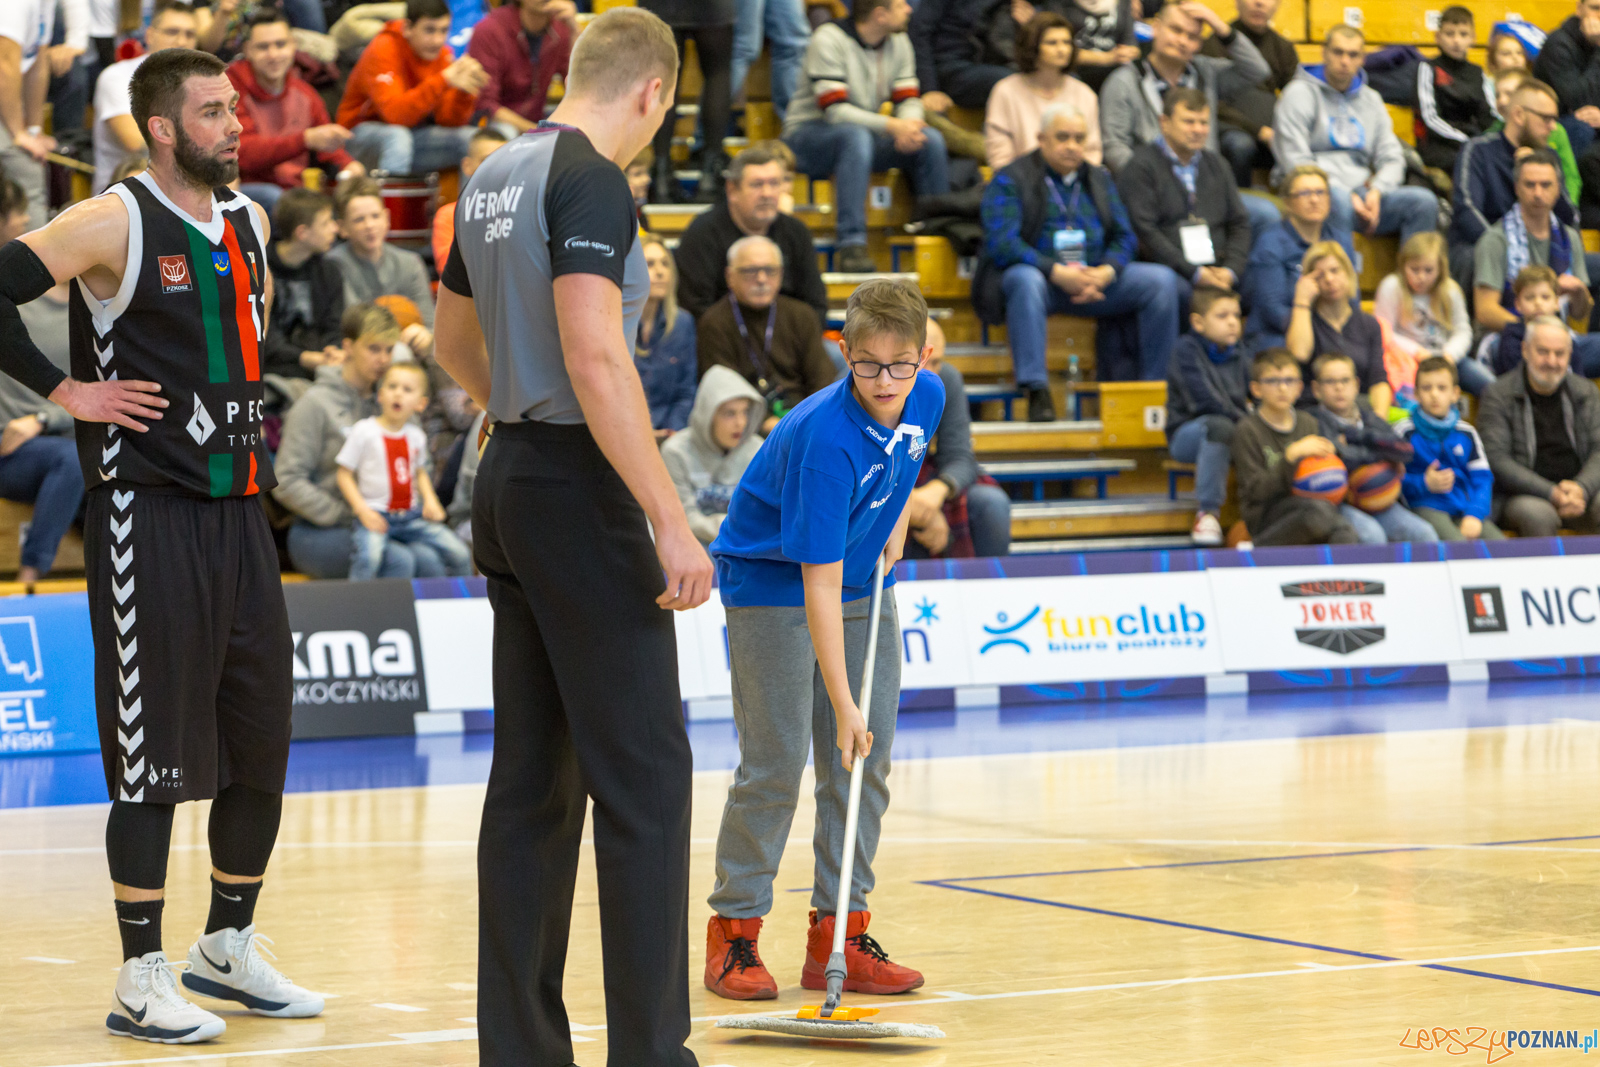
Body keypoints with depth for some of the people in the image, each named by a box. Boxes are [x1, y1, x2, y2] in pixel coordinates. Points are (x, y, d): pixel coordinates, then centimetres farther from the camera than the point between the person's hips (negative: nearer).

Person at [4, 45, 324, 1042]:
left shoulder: (251, 222, 11)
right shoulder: (115, 223, -11)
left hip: (240, 511, 7)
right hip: (148, 514, -7)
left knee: (263, 744, 11)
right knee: (156, 754, -4)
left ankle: (230, 948, 26)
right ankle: (142, 981, 4)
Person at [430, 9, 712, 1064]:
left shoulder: (494, 178, 13)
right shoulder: (591, 182, -14)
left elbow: (456, 342, 25)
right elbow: (593, 354, -24)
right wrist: (670, 521, -25)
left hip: (510, 480, 9)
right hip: (579, 492, -9)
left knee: (532, 778, 10)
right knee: (645, 779, -5)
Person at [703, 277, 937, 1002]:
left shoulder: (927, 398, -12)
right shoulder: (827, 440, -33)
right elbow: (818, 587, -34)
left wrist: (897, 525, 1)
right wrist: (843, 703, -35)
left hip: (863, 582, 7)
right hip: (773, 583, -7)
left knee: (867, 759, 2)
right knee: (776, 762, -9)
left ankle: (840, 932, 8)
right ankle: (734, 932, 2)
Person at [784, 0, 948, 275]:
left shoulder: (898, 42, 5)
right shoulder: (829, 40, -17)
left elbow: (908, 100, 2)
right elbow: (834, 110, -25)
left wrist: (910, 126, -22)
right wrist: (891, 125, -31)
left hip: (864, 134, 6)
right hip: (807, 137, -6)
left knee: (931, 139, -14)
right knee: (856, 136, -38)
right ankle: (851, 246, -43)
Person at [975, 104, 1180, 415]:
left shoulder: (1099, 179, 17)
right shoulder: (1010, 180, -2)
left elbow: (1123, 236, 10)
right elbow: (1000, 243, -15)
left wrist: (1105, 272, -13)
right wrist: (1057, 273, -24)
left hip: (1095, 277, 5)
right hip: (1038, 274, -5)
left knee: (1162, 280, -14)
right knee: (1025, 281, -41)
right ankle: (1037, 393, -41)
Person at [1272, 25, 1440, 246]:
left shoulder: (1371, 99, 21)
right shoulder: (1300, 93, 4)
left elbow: (1392, 158, 16)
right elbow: (1295, 161, -7)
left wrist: (1376, 191, -7)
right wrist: (1348, 196, -15)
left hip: (1361, 192, 5)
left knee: (1424, 201, -20)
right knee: (1337, 199, -41)